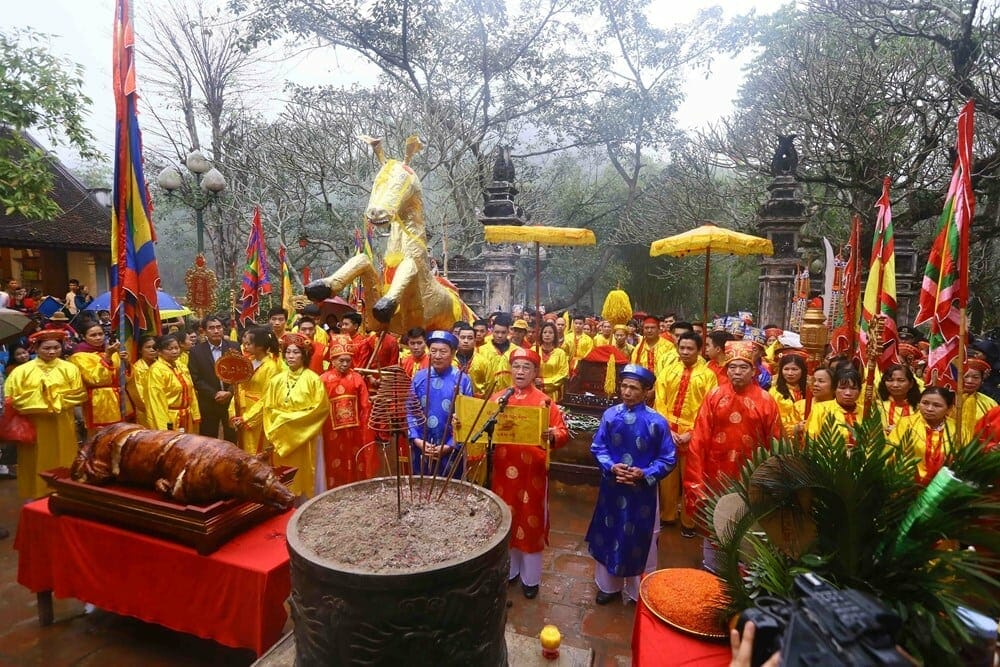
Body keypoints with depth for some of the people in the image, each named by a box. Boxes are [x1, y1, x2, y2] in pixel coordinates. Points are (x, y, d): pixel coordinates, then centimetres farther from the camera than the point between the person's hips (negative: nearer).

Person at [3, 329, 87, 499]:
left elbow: (79, 394, -3)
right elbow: (12, 398, -4)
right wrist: (38, 405, -13)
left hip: (62, 425, 1)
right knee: (37, 464, 6)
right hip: (34, 426, 0)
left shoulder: (70, 369, 1)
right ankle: (37, 496, 19)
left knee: (62, 461, 9)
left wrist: (57, 401, -13)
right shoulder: (22, 371, -1)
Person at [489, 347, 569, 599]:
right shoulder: (497, 398, 3)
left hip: (532, 472, -3)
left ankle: (531, 578, 26)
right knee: (505, 520, 15)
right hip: (503, 470, 3)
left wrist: (553, 436, -31)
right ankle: (508, 570, 35)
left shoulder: (545, 402, -7)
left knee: (531, 522, 8)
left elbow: (564, 432, -10)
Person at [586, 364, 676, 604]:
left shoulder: (657, 421, -14)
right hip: (612, 488, 3)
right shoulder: (610, 415, -7)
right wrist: (611, 467, -16)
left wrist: (644, 474, -20)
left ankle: (639, 591, 34)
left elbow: (668, 459, -7)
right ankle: (608, 584, 39)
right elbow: (597, 448, 1)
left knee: (640, 539, 12)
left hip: (642, 491, -2)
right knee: (609, 535, 17)